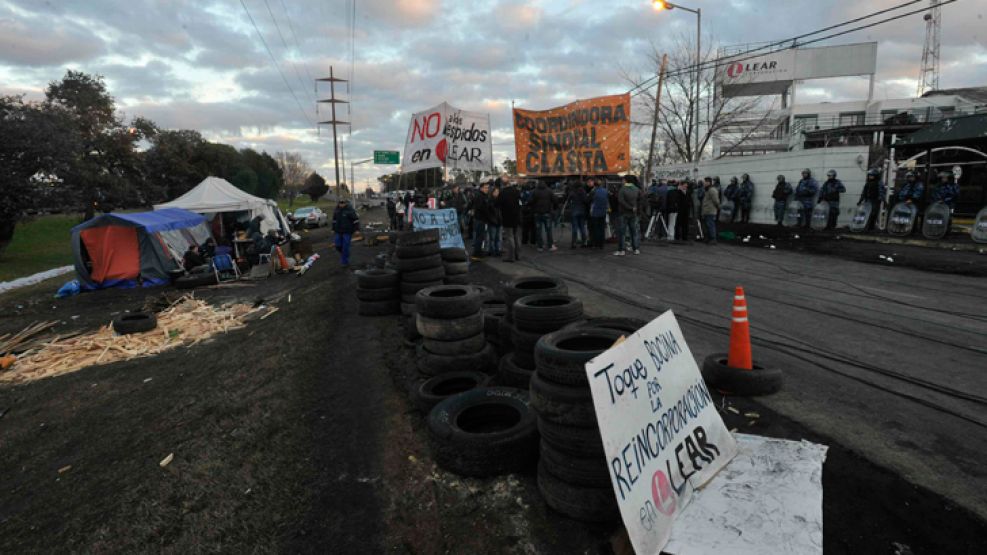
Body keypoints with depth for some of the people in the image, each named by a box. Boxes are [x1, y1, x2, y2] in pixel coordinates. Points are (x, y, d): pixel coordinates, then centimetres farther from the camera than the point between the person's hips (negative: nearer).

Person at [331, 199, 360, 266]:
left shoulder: (350, 210, -13)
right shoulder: (336, 210, 4)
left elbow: (356, 219, -11)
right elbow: (334, 219, 16)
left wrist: (356, 229, -14)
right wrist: (333, 229, 18)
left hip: (348, 231, -5)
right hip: (339, 231, 5)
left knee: (345, 246, -6)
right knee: (338, 245, 4)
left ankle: (345, 262, 5)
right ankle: (343, 253, 35)